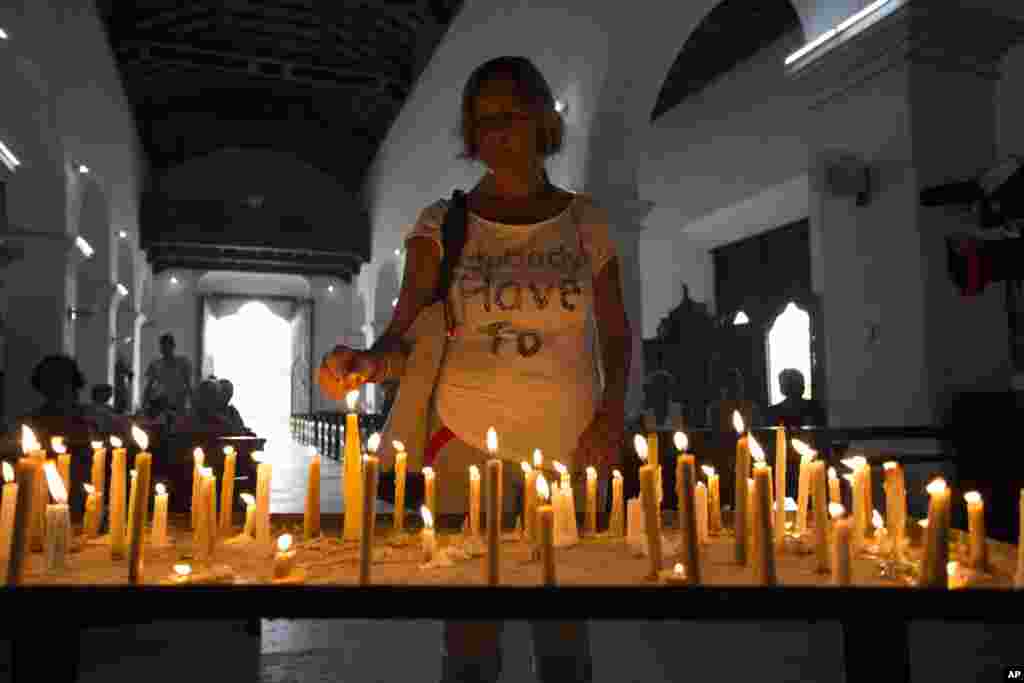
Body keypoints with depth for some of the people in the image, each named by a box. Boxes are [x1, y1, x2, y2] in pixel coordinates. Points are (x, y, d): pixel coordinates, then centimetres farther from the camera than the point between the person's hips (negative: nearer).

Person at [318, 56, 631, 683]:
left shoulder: (586, 220, 1)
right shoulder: (444, 223, -3)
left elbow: (616, 334, 7)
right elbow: (406, 331, -11)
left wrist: (612, 415, -8)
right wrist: (370, 361, -33)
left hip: (570, 443, 1)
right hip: (468, 439, -1)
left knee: (564, 630, 15)